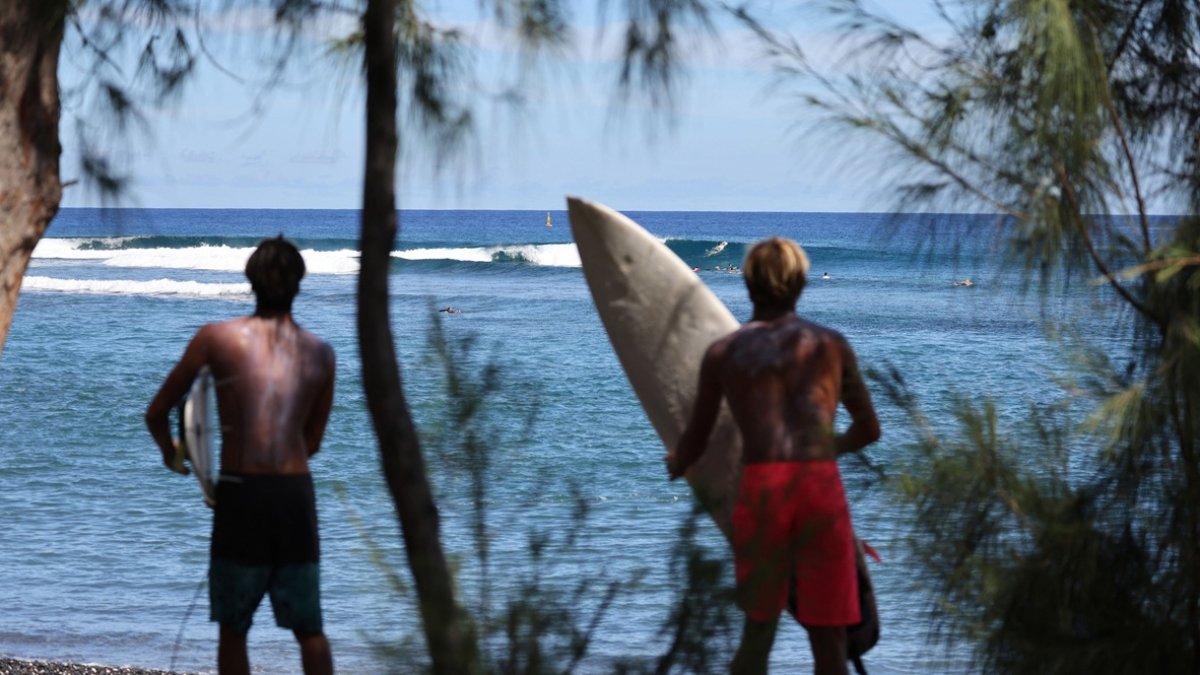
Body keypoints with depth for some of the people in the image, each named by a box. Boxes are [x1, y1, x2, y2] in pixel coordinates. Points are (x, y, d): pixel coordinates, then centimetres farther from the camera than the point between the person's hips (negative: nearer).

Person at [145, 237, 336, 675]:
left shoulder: (216, 338, 0)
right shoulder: (320, 353, 8)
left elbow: (156, 414, 8)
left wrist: (170, 455, 28)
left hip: (240, 493, -2)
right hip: (297, 491, 2)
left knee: (233, 628, 11)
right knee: (309, 628, 10)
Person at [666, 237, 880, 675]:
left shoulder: (722, 353, 15)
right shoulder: (831, 345, 17)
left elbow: (694, 443, 21)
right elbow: (869, 430, 25)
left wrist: (674, 466, 44)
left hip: (759, 487, 1)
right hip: (821, 486, 0)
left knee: (759, 628, 15)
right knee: (828, 636, 3)